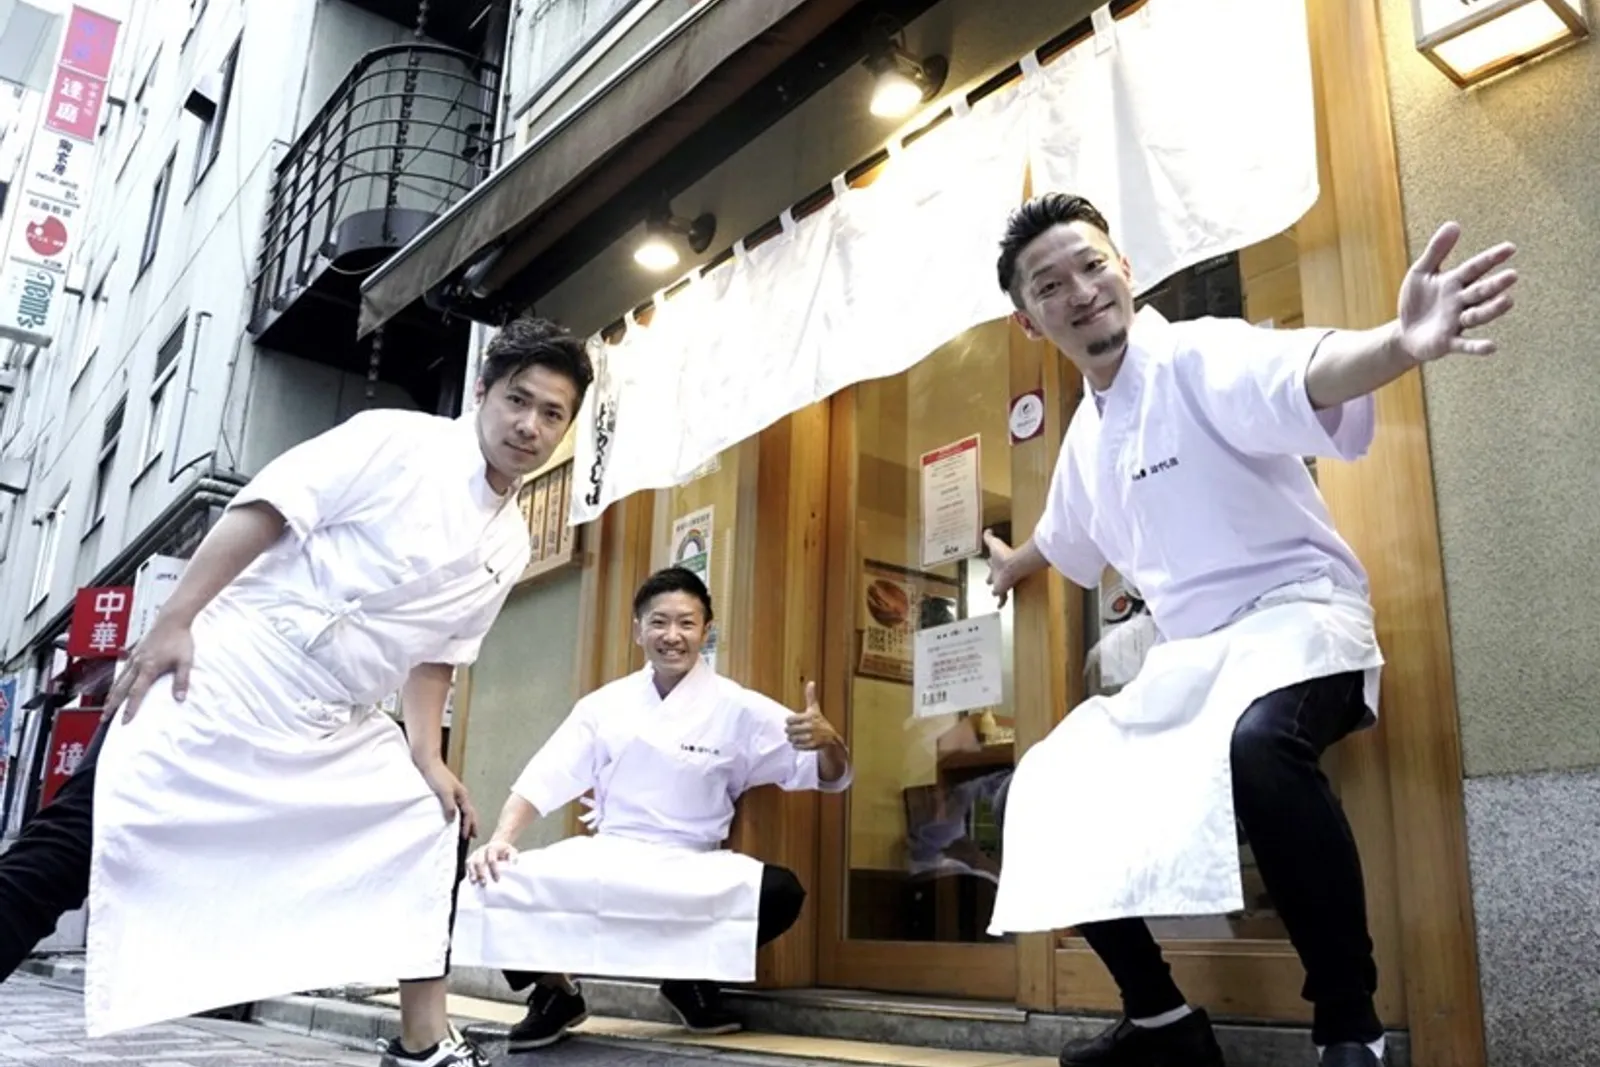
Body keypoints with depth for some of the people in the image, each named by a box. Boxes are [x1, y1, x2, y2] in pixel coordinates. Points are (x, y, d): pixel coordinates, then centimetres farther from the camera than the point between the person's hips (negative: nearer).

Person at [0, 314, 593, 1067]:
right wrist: (173, 623, -20)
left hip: (338, 722, 7)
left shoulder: (509, 545, 9)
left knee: (435, 834, 8)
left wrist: (426, 757, 7)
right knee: (83, 838, -13)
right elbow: (264, 510, -14)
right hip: (227, 674, -7)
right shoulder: (398, 440, -9)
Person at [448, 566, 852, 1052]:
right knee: (492, 880, -24)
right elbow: (543, 780, 4)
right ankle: (555, 992, 6)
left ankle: (694, 976, 3)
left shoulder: (737, 709, -2)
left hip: (690, 870, -1)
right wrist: (500, 840, -15)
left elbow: (831, 777, -3)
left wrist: (826, 740, -27)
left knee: (780, 893, -29)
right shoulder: (606, 703, 4)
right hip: (604, 859, 1)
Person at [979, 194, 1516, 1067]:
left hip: (1295, 610, -8)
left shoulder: (1201, 357, -11)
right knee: (1048, 789, 4)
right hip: (1185, 657, 8)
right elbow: (1067, 537, 33)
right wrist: (1012, 564, 53)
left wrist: (1399, 344, -58)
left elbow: (1302, 372, -36)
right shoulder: (1086, 433, 11)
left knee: (1258, 741, -41)